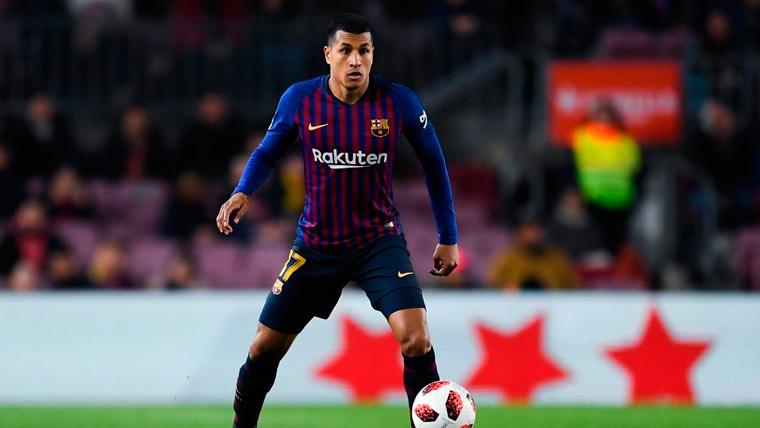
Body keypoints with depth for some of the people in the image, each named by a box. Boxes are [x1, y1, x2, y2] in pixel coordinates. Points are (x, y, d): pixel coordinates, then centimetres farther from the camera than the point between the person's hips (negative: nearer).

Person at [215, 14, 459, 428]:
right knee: (266, 346, 7)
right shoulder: (299, 99, -9)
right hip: (316, 244, 2)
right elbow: (268, 151, 9)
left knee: (414, 339, -23)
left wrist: (448, 238, 5)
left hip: (379, 239, -2)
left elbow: (433, 163, 3)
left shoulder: (399, 102, -11)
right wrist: (242, 193, -11)